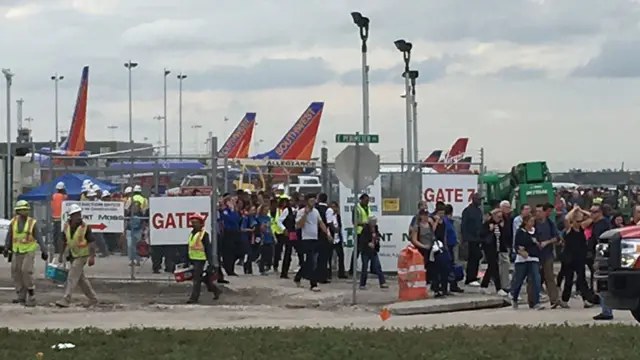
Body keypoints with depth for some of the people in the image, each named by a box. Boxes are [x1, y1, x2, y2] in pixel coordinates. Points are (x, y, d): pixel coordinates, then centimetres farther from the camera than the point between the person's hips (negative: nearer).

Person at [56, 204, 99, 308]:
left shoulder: (85, 227, -15)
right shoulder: (67, 226, 2)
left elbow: (92, 242, -16)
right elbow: (64, 242, 14)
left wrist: (92, 257, -23)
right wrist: (61, 255, 14)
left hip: (82, 255, -7)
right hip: (73, 255, 7)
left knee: (72, 277, -13)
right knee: (81, 279, 14)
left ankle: (66, 299, -15)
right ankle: (93, 298, 26)